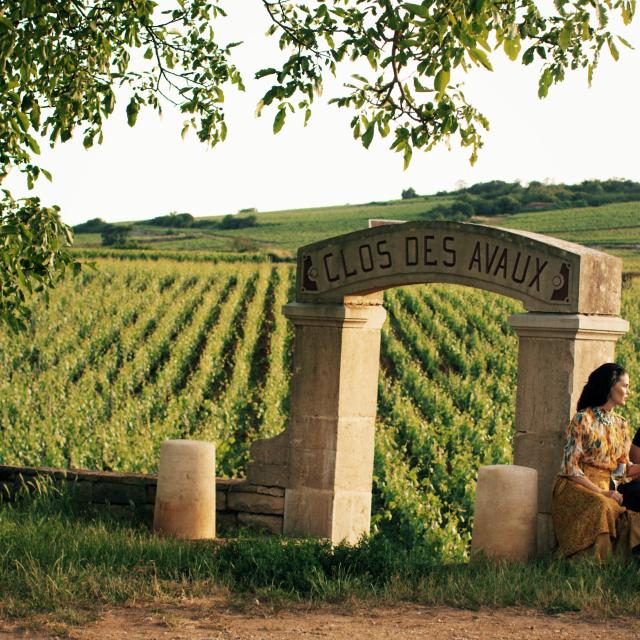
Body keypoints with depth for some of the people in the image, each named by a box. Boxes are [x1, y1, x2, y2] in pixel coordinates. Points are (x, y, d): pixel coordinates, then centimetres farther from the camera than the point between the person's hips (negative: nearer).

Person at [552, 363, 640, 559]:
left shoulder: (621, 424, 16)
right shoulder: (583, 420, -6)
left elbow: (623, 468, 16)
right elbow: (570, 468, -9)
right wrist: (601, 493, -18)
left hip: (606, 489, 6)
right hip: (576, 487, -6)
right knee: (602, 507, -37)